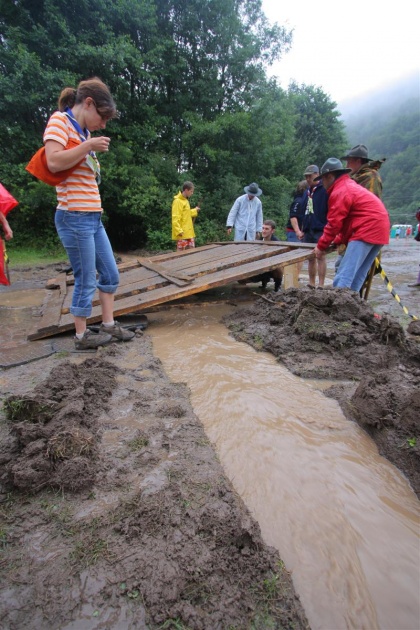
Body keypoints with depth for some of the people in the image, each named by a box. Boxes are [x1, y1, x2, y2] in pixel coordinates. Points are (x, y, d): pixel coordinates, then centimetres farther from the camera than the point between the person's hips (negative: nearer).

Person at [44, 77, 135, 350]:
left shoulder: (84, 132, 18)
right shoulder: (59, 120, -4)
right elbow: (54, 162, -21)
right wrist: (89, 146, -16)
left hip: (94, 217, 9)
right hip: (75, 217, -9)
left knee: (111, 274, 12)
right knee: (86, 281, -2)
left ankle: (109, 324, 24)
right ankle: (82, 335, 13)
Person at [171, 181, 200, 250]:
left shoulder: (185, 200, 15)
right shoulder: (177, 201, -12)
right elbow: (175, 218, -18)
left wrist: (195, 211, 20)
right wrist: (179, 231, -25)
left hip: (189, 233, 9)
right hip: (182, 234, -9)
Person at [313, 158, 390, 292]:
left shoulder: (339, 192, -9)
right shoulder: (350, 186, 24)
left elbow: (334, 223, -10)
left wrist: (321, 246, -1)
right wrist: (339, 241, 18)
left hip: (366, 232, -10)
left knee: (343, 277, -14)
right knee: (356, 278, 12)